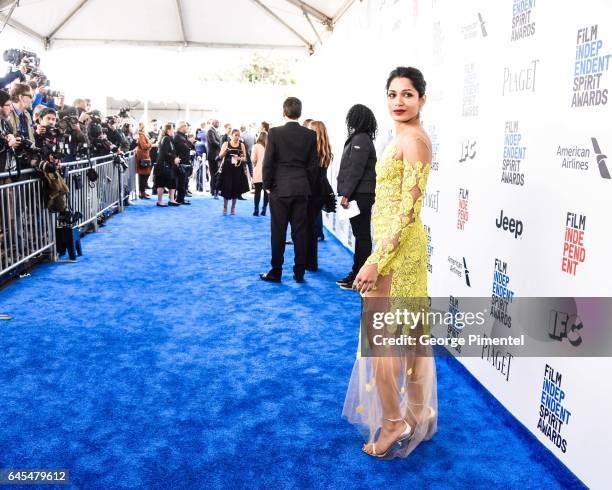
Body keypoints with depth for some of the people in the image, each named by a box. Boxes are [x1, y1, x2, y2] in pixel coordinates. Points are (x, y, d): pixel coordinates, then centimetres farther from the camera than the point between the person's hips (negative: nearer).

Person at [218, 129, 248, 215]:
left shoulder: (241, 145, 6)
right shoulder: (226, 144, 2)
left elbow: (245, 157, 9)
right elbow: (220, 156, -1)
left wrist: (240, 158, -13)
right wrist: (225, 150, -20)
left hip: (237, 169, 2)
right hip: (227, 169, -2)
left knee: (236, 188, 3)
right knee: (227, 188, -4)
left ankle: (233, 208, 16)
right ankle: (225, 207, 12)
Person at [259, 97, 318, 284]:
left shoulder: (275, 132, -7)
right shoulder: (311, 134, 0)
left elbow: (268, 162, -7)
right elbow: (313, 164, 3)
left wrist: (267, 185, 4)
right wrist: (307, 184, 14)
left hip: (280, 189, -2)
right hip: (301, 189, 3)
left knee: (278, 232, 4)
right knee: (300, 232, 7)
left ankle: (276, 272, 10)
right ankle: (299, 273, 12)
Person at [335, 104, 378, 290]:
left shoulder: (360, 139, -12)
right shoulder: (359, 138, 17)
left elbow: (355, 170, -19)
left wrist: (346, 194, -19)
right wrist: (346, 193, 14)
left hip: (360, 195, -10)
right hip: (359, 195, 10)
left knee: (362, 235, -4)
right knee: (360, 234, 13)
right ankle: (357, 272, 21)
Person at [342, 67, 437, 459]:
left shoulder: (413, 139, -16)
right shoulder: (404, 137, 14)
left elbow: (408, 209, -22)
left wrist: (376, 260, -22)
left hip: (397, 248, -10)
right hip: (405, 247, 10)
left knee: (379, 335, 0)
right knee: (410, 332, 16)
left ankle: (393, 422, 13)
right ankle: (418, 413, 30)